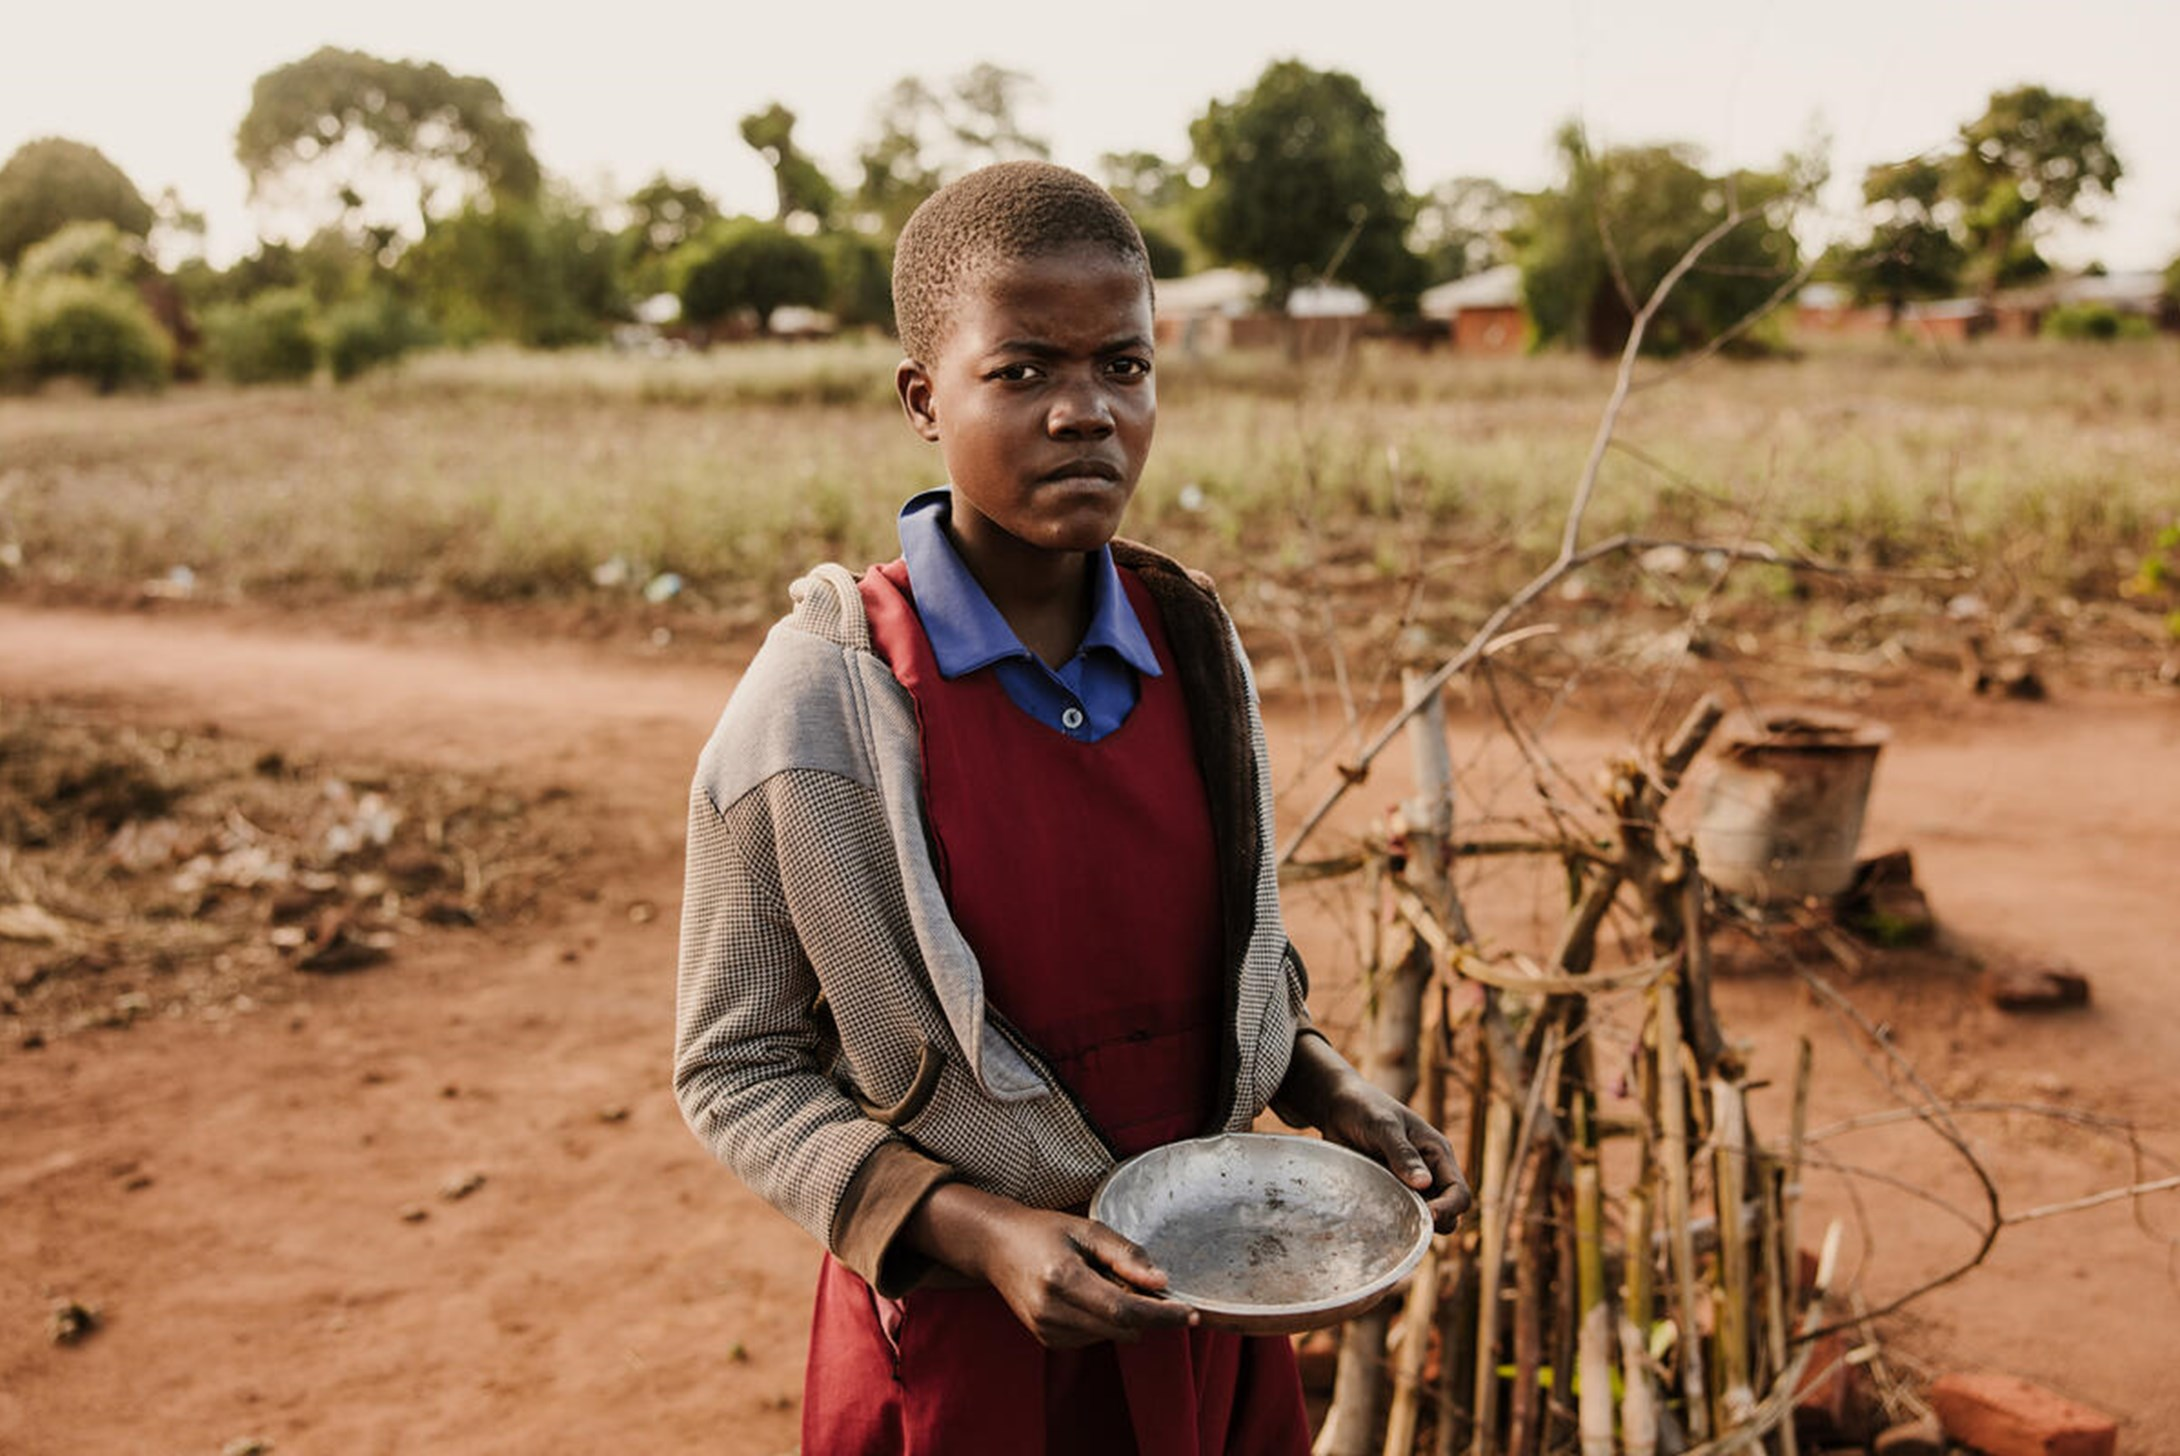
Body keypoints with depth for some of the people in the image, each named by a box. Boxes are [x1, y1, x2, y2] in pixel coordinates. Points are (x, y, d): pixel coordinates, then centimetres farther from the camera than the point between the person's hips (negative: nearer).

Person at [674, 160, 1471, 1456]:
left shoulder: (1194, 645, -5)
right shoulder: (820, 705, -19)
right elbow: (737, 1070, -12)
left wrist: (1326, 1085, -7)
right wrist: (973, 1229, -22)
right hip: (958, 1342, -4)